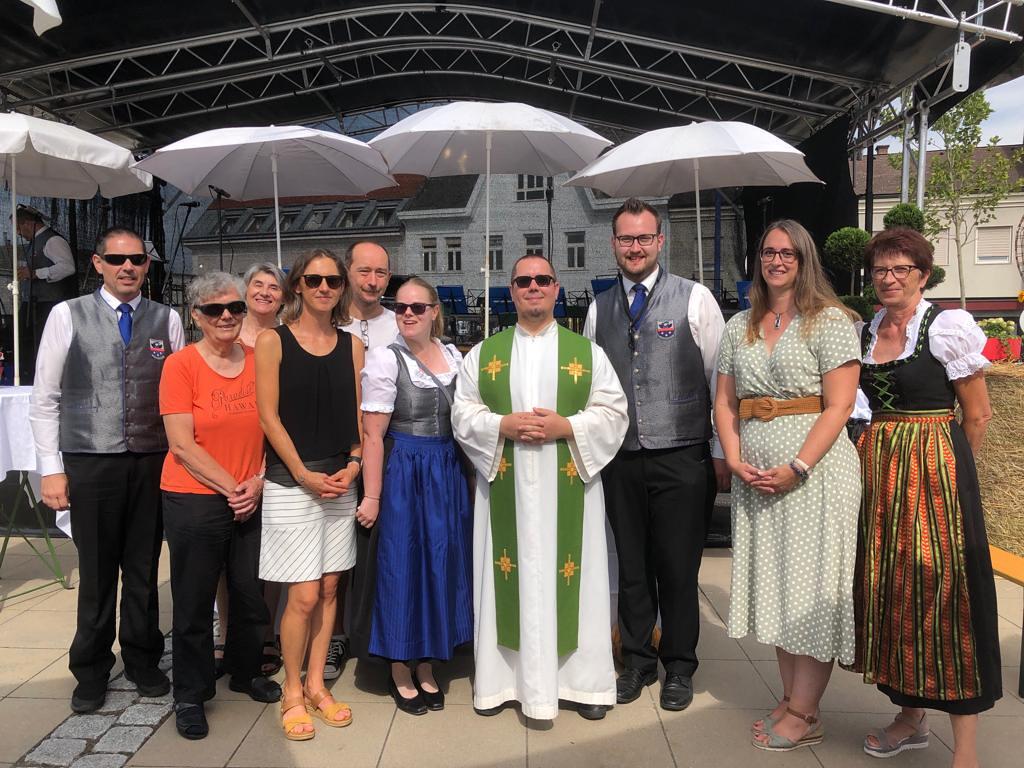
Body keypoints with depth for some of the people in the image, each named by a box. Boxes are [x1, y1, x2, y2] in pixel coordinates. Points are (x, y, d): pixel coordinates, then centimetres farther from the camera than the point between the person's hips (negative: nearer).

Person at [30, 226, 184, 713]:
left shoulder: (167, 320, 5)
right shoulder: (68, 315, 1)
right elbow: (44, 399, 1)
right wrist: (51, 469, -3)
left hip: (153, 462, 2)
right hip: (91, 463, -1)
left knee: (144, 569, 12)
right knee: (96, 572, 9)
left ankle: (142, 662, 30)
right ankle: (91, 672, 28)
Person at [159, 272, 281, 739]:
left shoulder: (258, 361, 3)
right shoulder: (180, 365, -8)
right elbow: (182, 444, -12)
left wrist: (258, 482, -7)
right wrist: (231, 487, -13)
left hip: (251, 502, 4)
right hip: (194, 501, -3)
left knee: (251, 594, 13)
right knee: (194, 602, 8)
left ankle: (246, 673, 38)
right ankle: (190, 695, 28)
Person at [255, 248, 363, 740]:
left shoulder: (351, 345, 7)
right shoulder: (272, 341, -3)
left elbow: (358, 414, 8)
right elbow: (269, 416, -7)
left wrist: (352, 465, -6)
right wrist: (305, 475, -11)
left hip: (340, 482, 4)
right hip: (291, 483, -4)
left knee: (329, 589, 10)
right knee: (304, 596, -2)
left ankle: (316, 686, 26)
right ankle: (292, 694, 18)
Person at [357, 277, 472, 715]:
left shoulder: (453, 356, 8)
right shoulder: (385, 359, -8)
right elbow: (373, 435, -11)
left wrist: (471, 478, 7)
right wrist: (371, 497, -15)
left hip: (449, 474, 5)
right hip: (403, 475, -5)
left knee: (441, 565, 11)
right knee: (402, 567, 4)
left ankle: (426, 666, 28)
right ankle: (401, 673, 21)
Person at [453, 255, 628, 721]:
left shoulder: (588, 352, 6)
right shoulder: (484, 354, 9)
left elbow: (613, 413, 1)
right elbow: (463, 413, 4)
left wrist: (565, 427, -14)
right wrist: (504, 425, -14)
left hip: (569, 489, 0)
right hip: (505, 488, 1)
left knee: (570, 575, 5)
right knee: (510, 577, 6)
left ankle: (584, 680, 19)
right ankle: (500, 678, 20)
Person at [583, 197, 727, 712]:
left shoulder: (695, 298, -2)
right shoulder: (599, 308, 9)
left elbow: (721, 377, -1)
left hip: (681, 457, -3)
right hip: (620, 458, 3)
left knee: (678, 568, 7)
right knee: (631, 566, 13)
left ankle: (679, 667, 27)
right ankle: (637, 661, 31)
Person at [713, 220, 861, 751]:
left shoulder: (830, 322, -4)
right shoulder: (740, 326, 12)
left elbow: (838, 407, -11)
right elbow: (724, 402, 10)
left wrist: (795, 469, -18)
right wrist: (736, 461, -4)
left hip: (814, 472, -5)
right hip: (755, 478, 6)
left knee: (810, 590, 2)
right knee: (774, 586, 12)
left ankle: (803, 715, 13)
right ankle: (791, 699, 25)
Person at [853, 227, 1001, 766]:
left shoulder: (948, 327, -8)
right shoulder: (864, 331, 9)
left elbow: (978, 415, -4)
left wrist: (946, 469, 3)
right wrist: (882, 455, 10)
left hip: (934, 468, -6)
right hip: (877, 468, 6)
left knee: (943, 593, -3)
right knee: (891, 590, 11)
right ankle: (912, 718, 28)